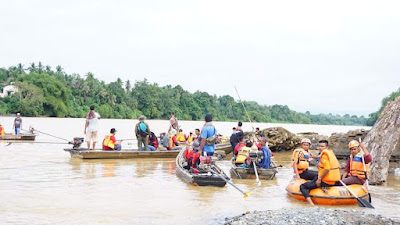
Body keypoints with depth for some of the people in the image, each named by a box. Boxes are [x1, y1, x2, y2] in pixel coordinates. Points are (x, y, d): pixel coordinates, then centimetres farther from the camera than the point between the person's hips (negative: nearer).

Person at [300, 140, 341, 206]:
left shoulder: (324, 154, -14)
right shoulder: (331, 152, 13)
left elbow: (327, 169, -25)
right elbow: (338, 166, 16)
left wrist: (320, 179, -15)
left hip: (326, 182, -10)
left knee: (303, 186, -9)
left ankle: (311, 204, -27)